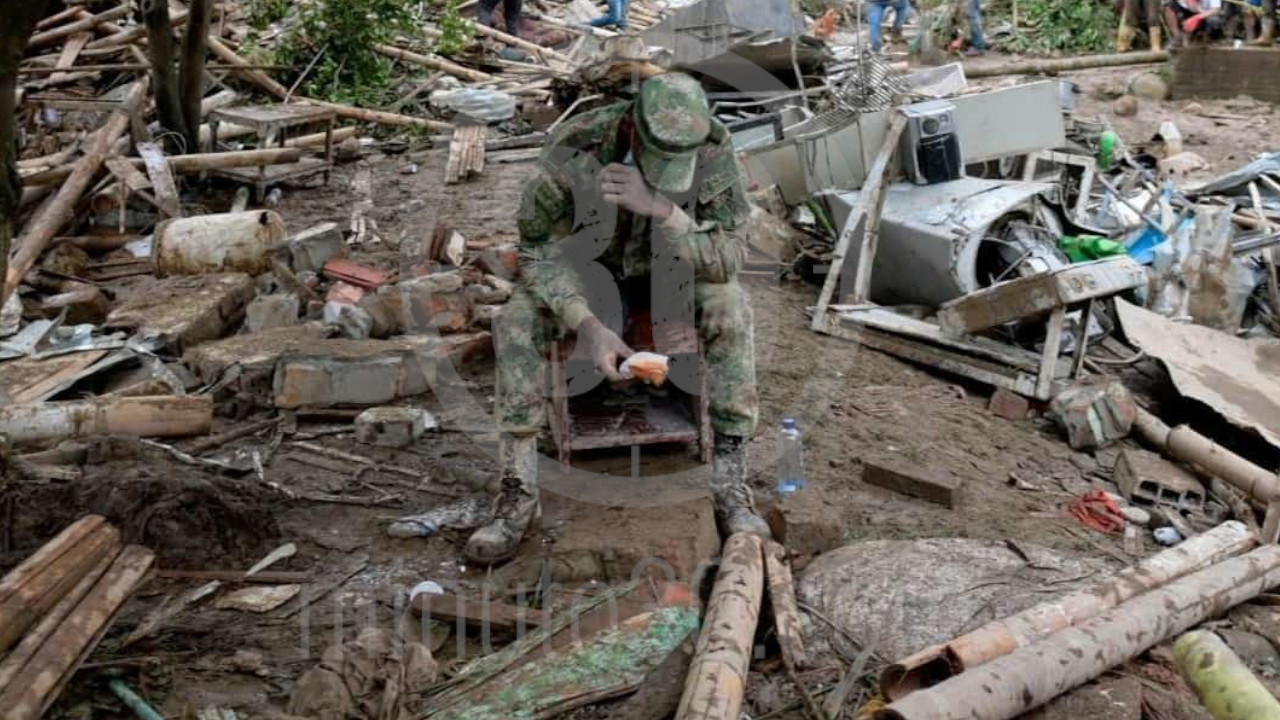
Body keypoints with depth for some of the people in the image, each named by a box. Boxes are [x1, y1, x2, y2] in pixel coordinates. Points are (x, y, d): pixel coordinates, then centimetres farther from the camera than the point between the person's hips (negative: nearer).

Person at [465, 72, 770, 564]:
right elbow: (539, 252, -22)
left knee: (729, 307, -31)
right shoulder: (574, 149, -30)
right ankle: (517, 496, -18)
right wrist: (588, 326, -37)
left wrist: (661, 208, -45)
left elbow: (727, 258, -30)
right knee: (516, 322, -26)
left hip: (673, 268, 0)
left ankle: (731, 481, -22)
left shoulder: (712, 147, -27)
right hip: (590, 267, 0)